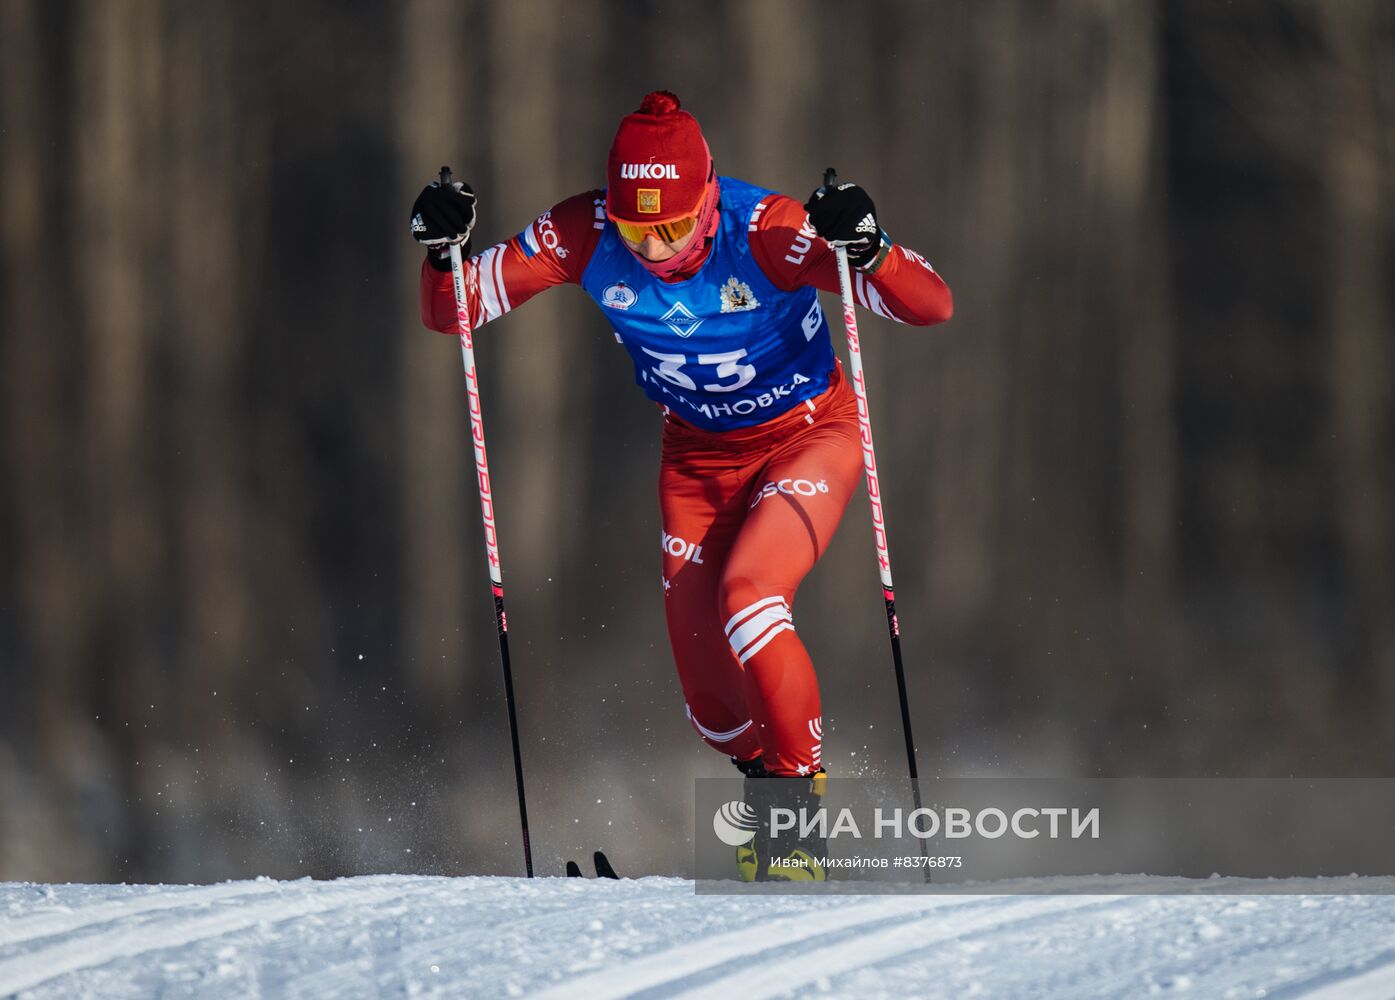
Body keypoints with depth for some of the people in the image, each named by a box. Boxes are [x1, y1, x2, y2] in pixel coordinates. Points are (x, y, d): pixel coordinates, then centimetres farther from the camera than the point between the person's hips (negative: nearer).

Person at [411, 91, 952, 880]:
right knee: (714, 708, 1)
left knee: (748, 594, -30)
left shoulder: (767, 232, -30)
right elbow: (450, 311, -12)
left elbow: (931, 306, -32)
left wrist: (866, 250, -51)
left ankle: (801, 795, -16)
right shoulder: (585, 237, -21)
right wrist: (445, 250, -33)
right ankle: (767, 784, 33)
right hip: (698, 453, 4)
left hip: (809, 437, -4)